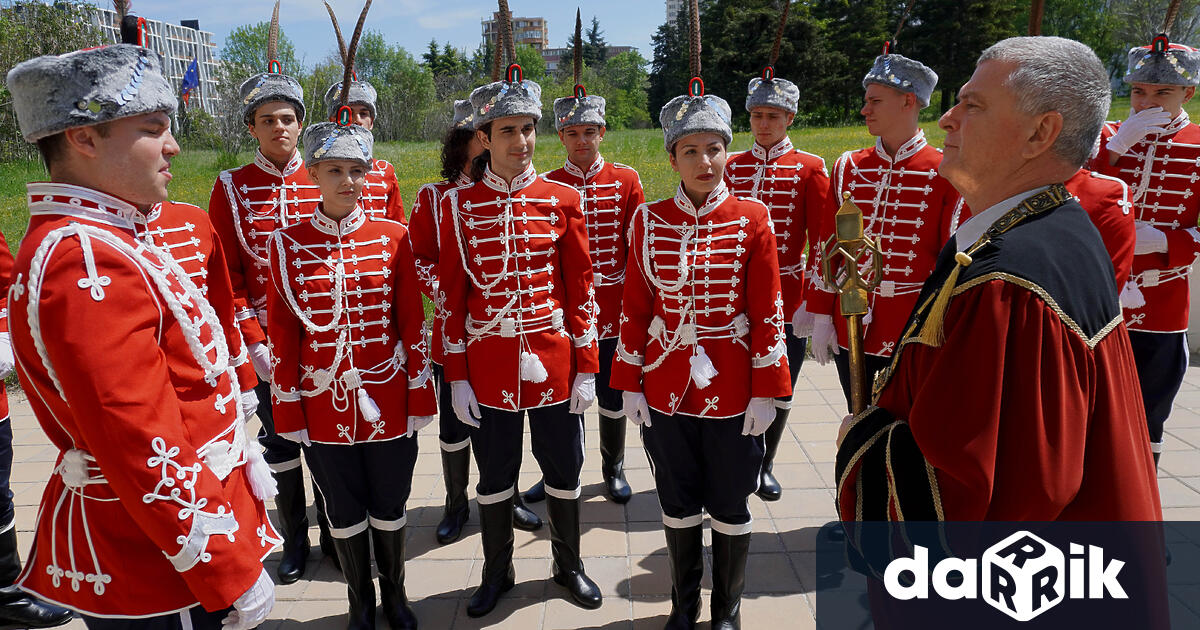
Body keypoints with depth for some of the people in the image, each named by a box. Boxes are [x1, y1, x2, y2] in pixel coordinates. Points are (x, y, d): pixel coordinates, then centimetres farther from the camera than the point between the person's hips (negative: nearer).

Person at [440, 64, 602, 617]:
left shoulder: (562, 201, -1)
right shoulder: (458, 206, -2)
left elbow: (580, 290, 1)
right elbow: (452, 297, 0)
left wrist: (586, 368, -2)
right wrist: (456, 377, -2)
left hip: (555, 364, 1)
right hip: (489, 368, 0)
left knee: (564, 471, 14)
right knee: (494, 477, 13)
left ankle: (568, 565, 37)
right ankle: (496, 572, 36)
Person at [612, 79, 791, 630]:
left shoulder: (752, 220, -5)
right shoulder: (649, 220, -1)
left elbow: (768, 313, -5)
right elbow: (634, 309, 2)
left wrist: (766, 392, -7)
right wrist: (630, 385, 1)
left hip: (732, 392, -1)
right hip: (667, 390, 2)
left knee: (730, 506, 13)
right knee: (677, 503, 15)